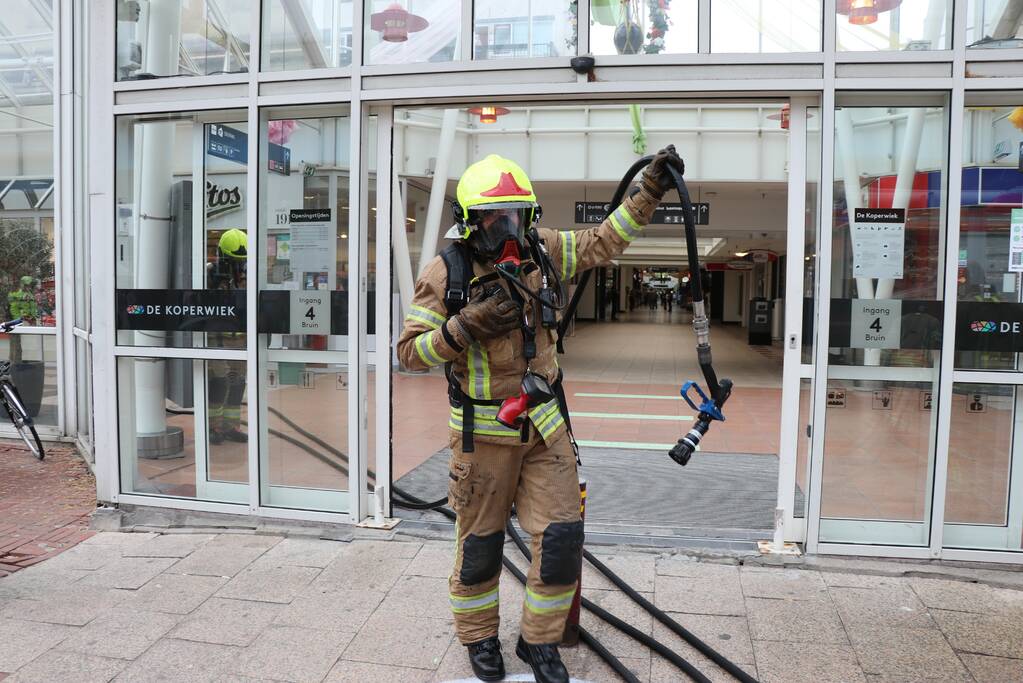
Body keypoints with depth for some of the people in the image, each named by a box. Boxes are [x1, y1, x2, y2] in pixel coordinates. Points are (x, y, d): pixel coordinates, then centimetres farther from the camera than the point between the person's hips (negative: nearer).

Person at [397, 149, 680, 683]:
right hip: (483, 432, -3)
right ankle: (478, 637, 36)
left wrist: (648, 191, 3)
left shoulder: (540, 251, -1)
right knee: (480, 542, 11)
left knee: (561, 537, 4)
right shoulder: (445, 273, -11)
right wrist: (468, 326, -24)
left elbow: (602, 243, 10)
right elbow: (411, 352, -10)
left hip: (545, 423, 4)